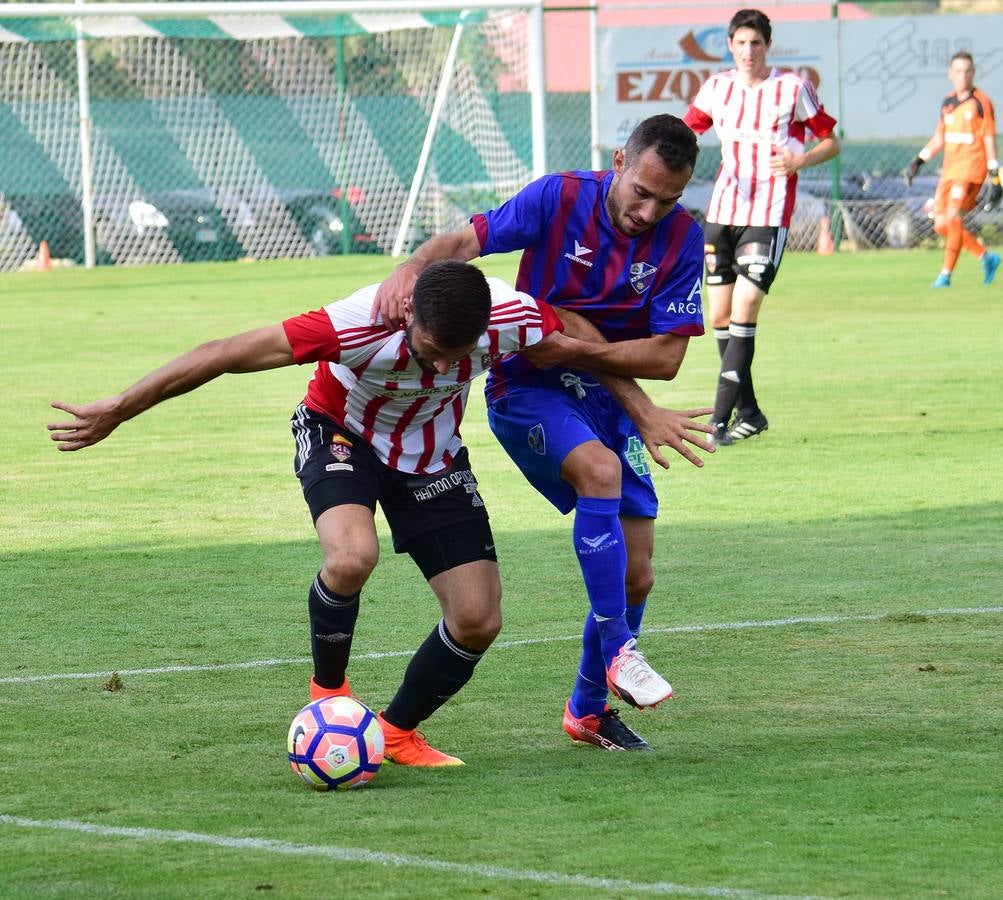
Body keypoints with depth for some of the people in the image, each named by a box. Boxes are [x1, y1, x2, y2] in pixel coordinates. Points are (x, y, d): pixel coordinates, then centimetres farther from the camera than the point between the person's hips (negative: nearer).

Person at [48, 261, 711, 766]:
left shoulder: (510, 316, -29)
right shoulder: (362, 324, -39)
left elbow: (588, 346, -5)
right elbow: (226, 354, -35)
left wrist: (646, 412, -2)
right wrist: (116, 412, -32)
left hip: (433, 456, 4)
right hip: (341, 436, -4)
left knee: (479, 620, -6)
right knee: (352, 556, -35)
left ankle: (399, 732, 20)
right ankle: (329, 690, -7)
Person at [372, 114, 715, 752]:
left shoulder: (682, 238, -9)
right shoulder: (560, 198, -13)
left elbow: (666, 357, -12)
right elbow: (468, 241, -13)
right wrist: (411, 270, -33)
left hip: (611, 399, 4)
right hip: (529, 389, -4)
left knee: (635, 579, 3)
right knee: (600, 469, -35)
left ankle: (588, 710, 25)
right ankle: (618, 652, -30)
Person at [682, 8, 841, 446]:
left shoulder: (793, 88, -3)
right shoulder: (717, 87, 8)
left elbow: (831, 141, 4)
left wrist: (800, 161, -16)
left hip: (769, 216, -5)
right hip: (722, 212, 5)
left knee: (744, 309, -16)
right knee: (720, 317, 4)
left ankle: (720, 419, -17)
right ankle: (748, 414, 19)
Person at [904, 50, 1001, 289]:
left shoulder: (981, 103, -5)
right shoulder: (947, 103, 13)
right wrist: (918, 162, 17)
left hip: (971, 169, -7)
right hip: (949, 169, 7)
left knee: (953, 217, -19)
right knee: (941, 225, 4)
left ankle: (946, 274, -13)